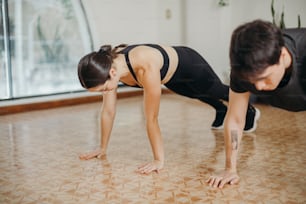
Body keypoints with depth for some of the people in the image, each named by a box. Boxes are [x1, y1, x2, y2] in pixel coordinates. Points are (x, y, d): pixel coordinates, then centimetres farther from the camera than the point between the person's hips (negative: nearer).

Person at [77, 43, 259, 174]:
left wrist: (159, 160, -39)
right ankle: (221, 110, 71)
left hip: (189, 65, -6)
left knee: (220, 91, 25)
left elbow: (152, 118, -45)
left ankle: (249, 111, 58)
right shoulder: (108, 63, -29)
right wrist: (103, 148, -13)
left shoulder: (146, 67, -50)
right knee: (200, 96, 36)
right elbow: (108, 111, -19)